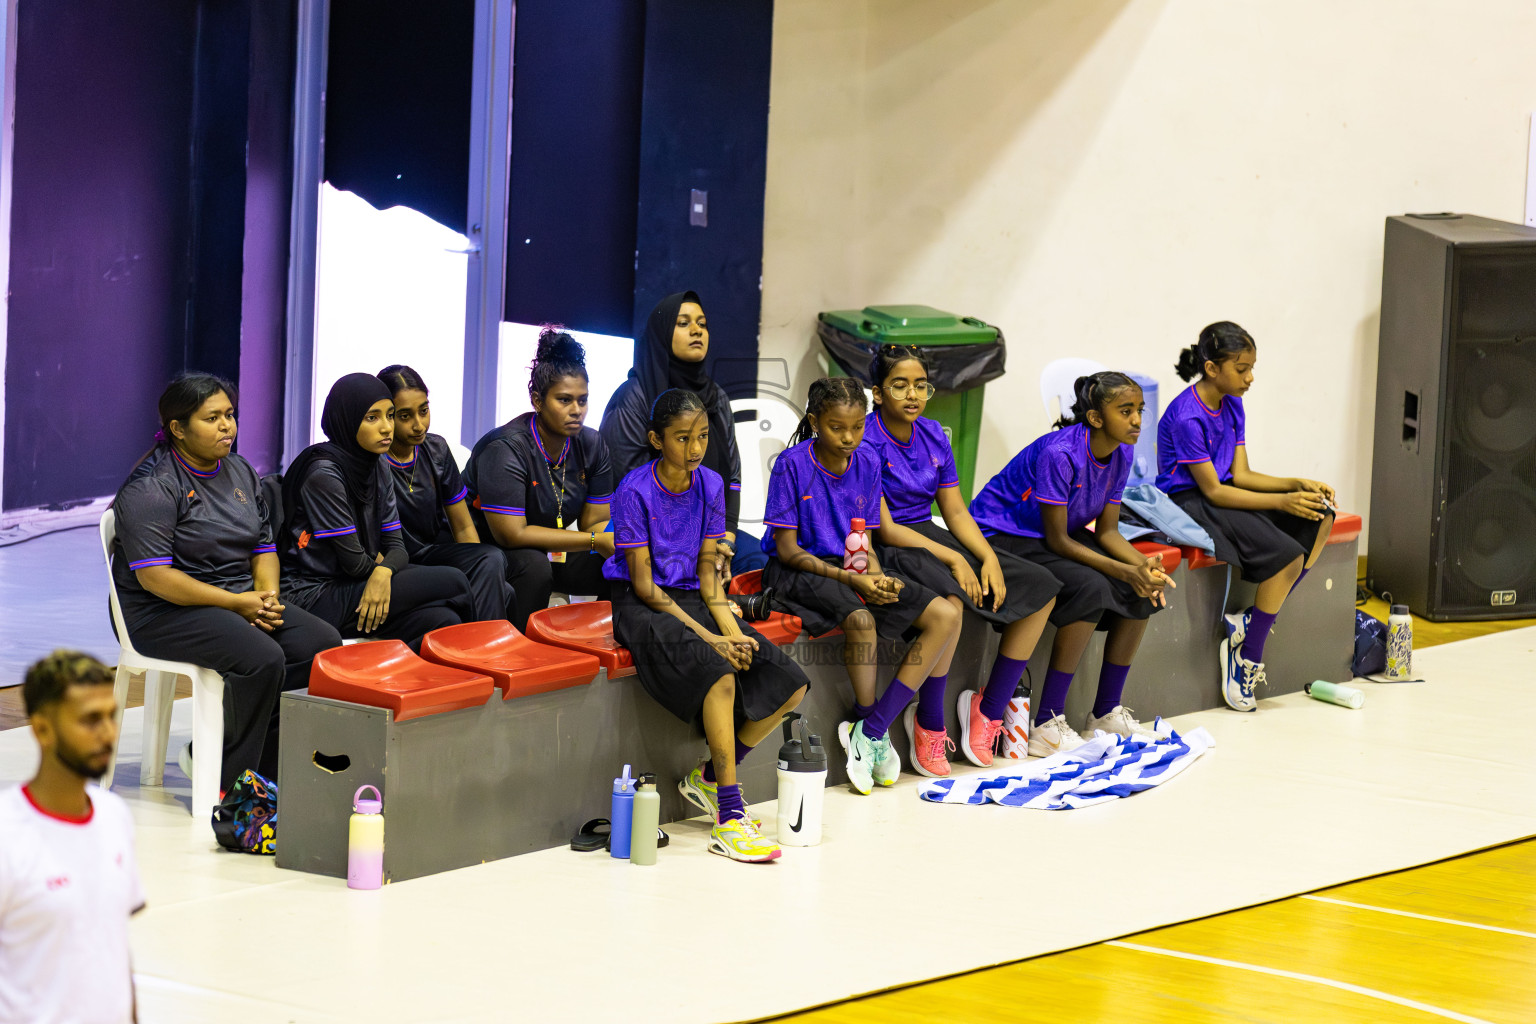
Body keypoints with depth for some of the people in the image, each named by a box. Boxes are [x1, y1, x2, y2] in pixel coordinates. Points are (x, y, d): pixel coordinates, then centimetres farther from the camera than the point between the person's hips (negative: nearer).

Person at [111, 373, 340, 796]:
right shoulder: (152, 487, -12)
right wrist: (235, 603, -21)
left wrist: (267, 596, -5)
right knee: (262, 659, -31)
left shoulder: (240, 472, 14)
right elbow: (153, 575, -20)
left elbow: (263, 547, 18)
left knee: (323, 644, -14)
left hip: (242, 599, 8)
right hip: (167, 612, -8)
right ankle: (226, 780, -15)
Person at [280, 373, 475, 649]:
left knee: (443, 621, -20)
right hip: (317, 598, -8)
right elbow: (354, 562, -17)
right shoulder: (324, 475, -17)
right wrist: (380, 563, 6)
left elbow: (395, 546, 5)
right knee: (454, 582, -16)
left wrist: (382, 572, -18)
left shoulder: (378, 470, 10)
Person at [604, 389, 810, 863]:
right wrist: (706, 637, -20)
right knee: (720, 675, -34)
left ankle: (710, 775, 7)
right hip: (641, 607, -7)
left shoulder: (710, 485, 4)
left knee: (791, 685, -11)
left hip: (690, 599, 7)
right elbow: (643, 583, -14)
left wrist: (730, 627, -10)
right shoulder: (635, 490, -13)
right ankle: (729, 820, -33)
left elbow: (706, 568, 7)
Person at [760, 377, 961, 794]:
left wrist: (875, 577, -14)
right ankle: (872, 731, -17)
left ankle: (870, 730, -15)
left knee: (946, 617, -10)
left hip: (851, 567, 7)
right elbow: (788, 549, -13)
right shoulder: (793, 465, -14)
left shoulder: (866, 461, 2)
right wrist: (851, 580, -21)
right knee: (861, 619, -37)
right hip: (797, 572, -7)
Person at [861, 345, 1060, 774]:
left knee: (1041, 588, -4)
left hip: (930, 537, 8)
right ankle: (929, 723, -22)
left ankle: (989, 708, -2)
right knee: (950, 600, -38)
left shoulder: (933, 436, 10)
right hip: (888, 548, -8)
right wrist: (951, 559, -22)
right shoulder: (867, 441, -13)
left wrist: (989, 558, -8)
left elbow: (956, 512, 10)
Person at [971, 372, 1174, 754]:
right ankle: (1047, 725, -27)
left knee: (1143, 591, -9)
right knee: (1090, 588, -31)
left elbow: (1107, 531, 0)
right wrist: (1124, 571, -31)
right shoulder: (1060, 453, -28)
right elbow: (1057, 541, -25)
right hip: (1002, 536, -8)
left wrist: (1143, 564, -20)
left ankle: (1107, 712, 4)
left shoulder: (1121, 454, -3)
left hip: (1057, 538, 8)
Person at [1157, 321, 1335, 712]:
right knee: (1287, 555, -24)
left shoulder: (1232, 405, 7)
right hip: (1189, 504, -10)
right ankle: (1248, 658, -13)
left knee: (1320, 517, -4)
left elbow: (1240, 475, 6)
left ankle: (1259, 619, -8)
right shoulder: (1187, 417, -20)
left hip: (1222, 495, 10)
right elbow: (1213, 490, -20)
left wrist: (1299, 485, -7)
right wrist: (1282, 502, -22)